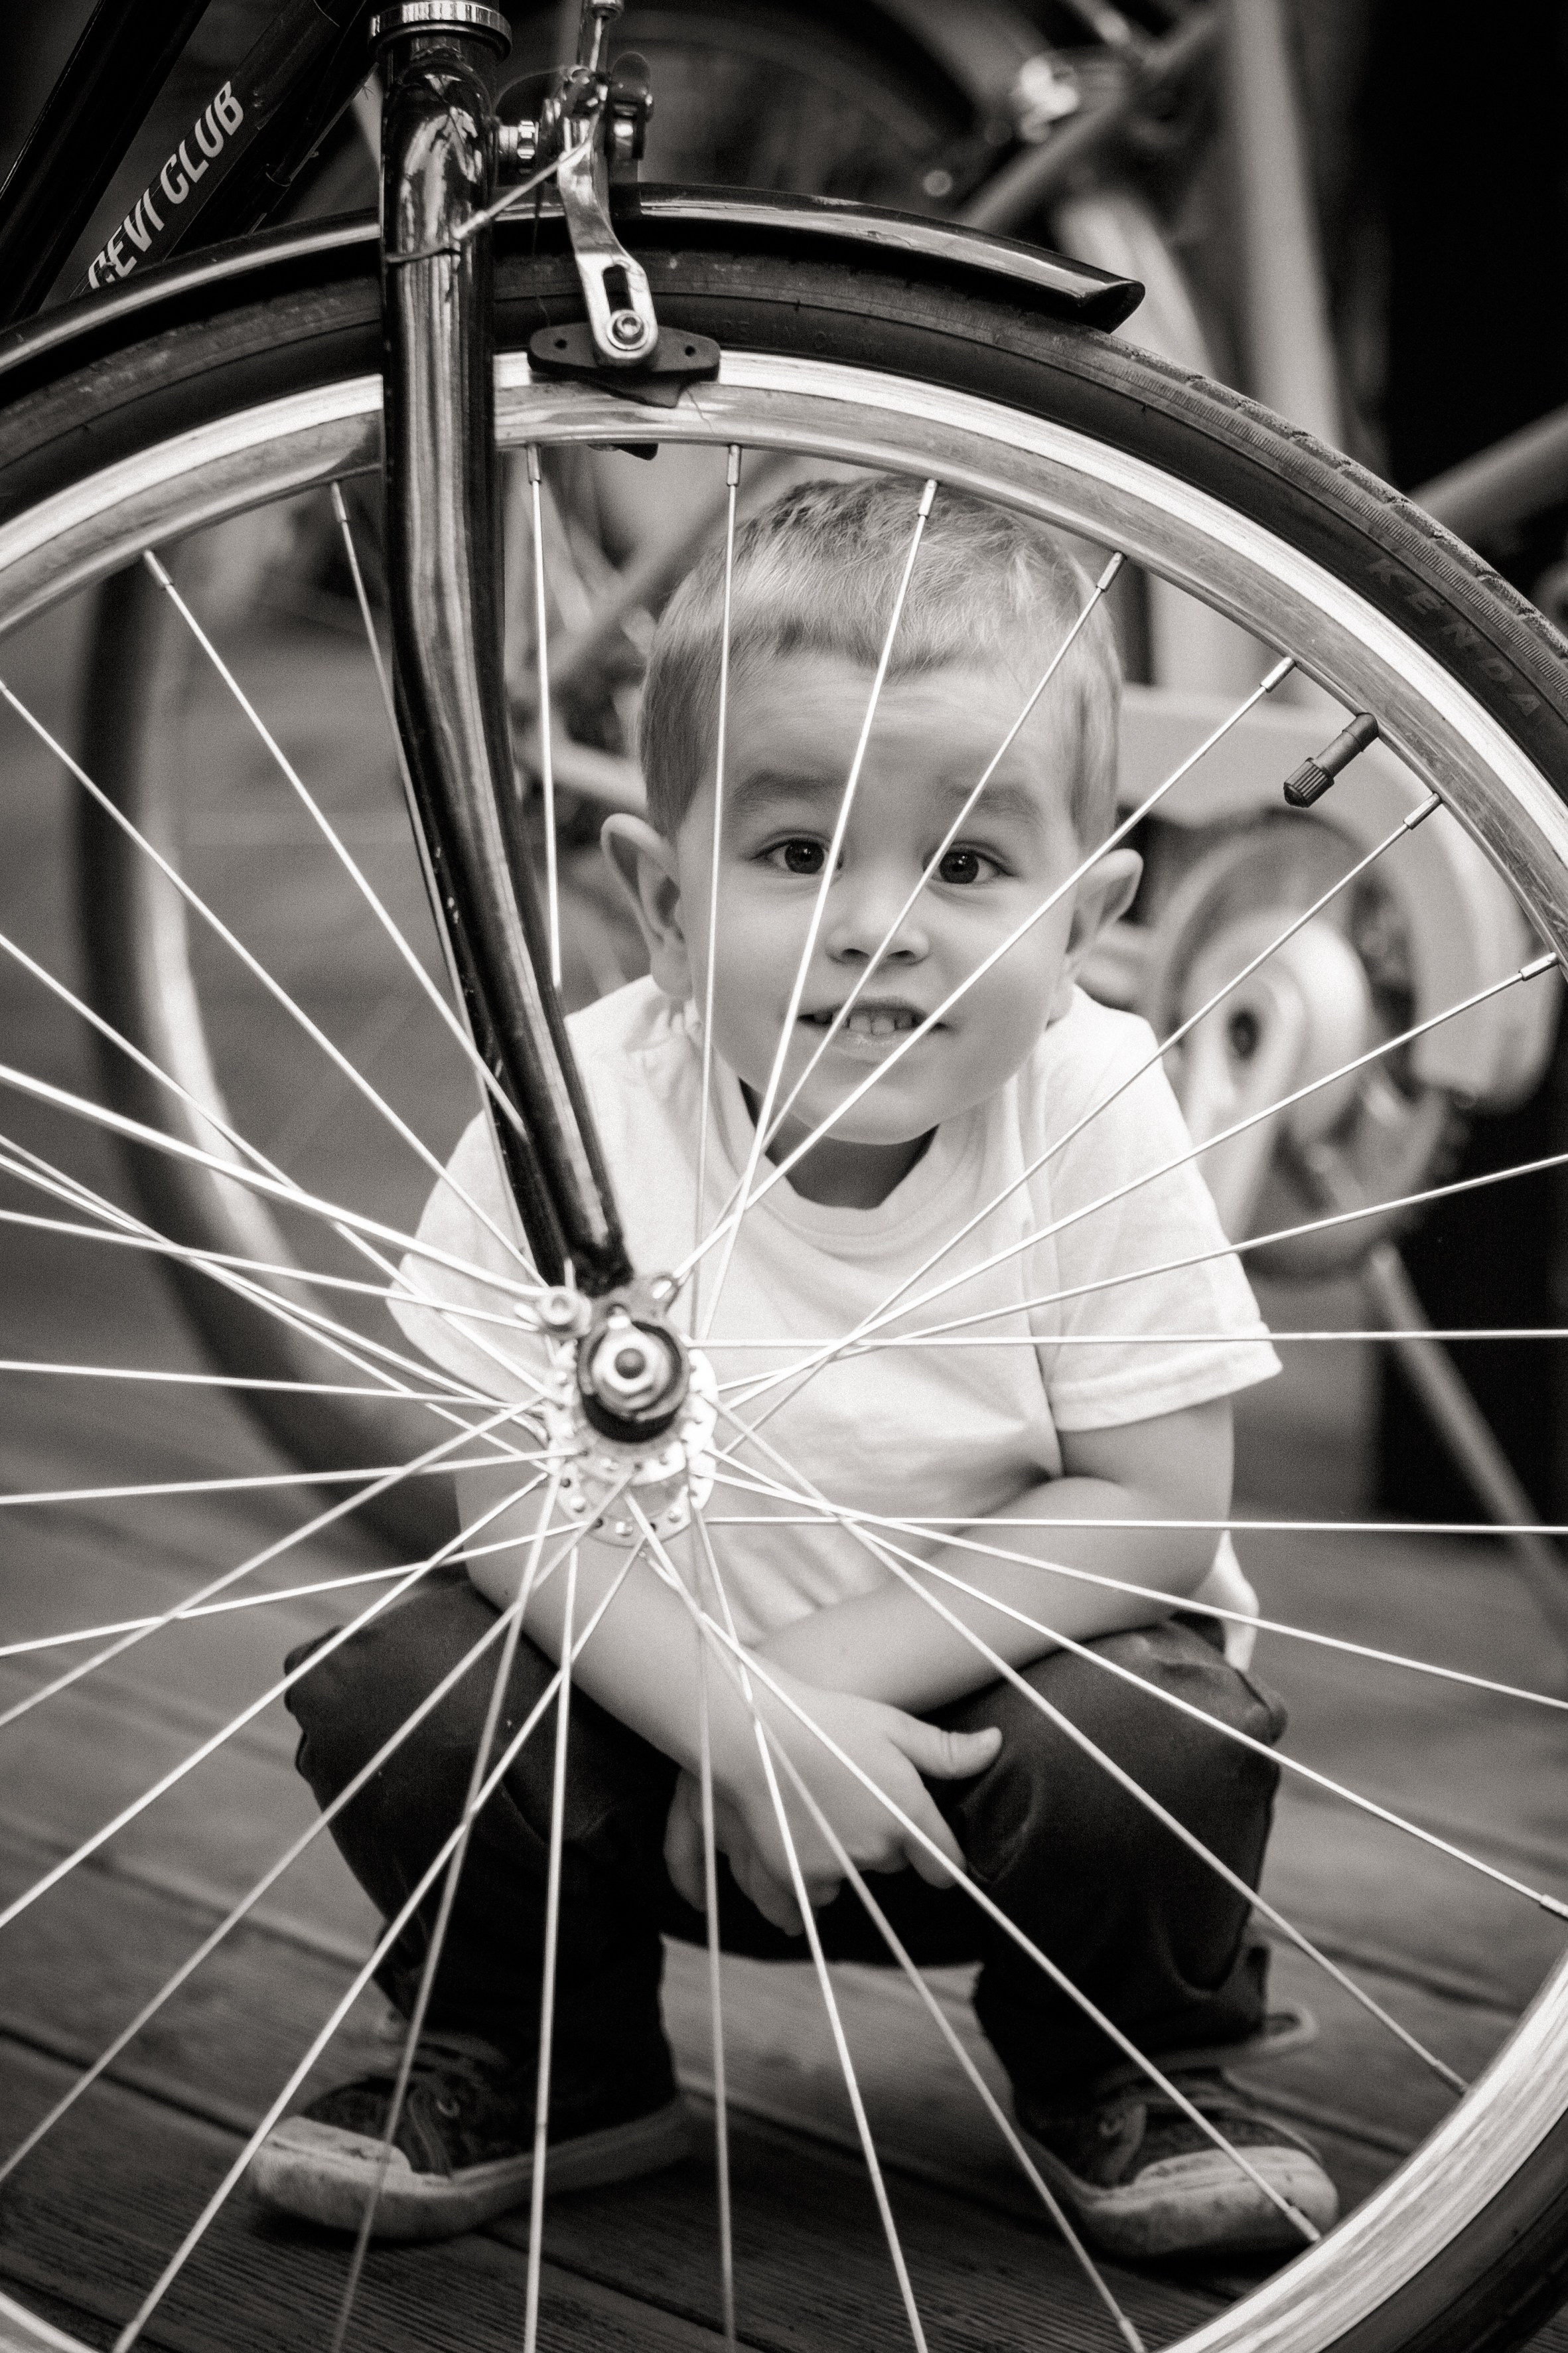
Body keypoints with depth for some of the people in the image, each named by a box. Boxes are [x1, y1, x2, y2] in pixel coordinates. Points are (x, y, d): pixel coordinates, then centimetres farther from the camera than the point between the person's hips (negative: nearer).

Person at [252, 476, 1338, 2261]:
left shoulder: (1089, 1109, -19)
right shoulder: (581, 1108, -19)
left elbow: (1150, 1511, -18)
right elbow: (518, 1500, -16)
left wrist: (814, 1674, -27)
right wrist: (743, 1721, -31)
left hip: (996, 1665, -1)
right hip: (653, 1676, 1)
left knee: (1162, 1752, -30)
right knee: (395, 1697, -22)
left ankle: (1136, 2082, 5)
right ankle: (540, 2072, 9)